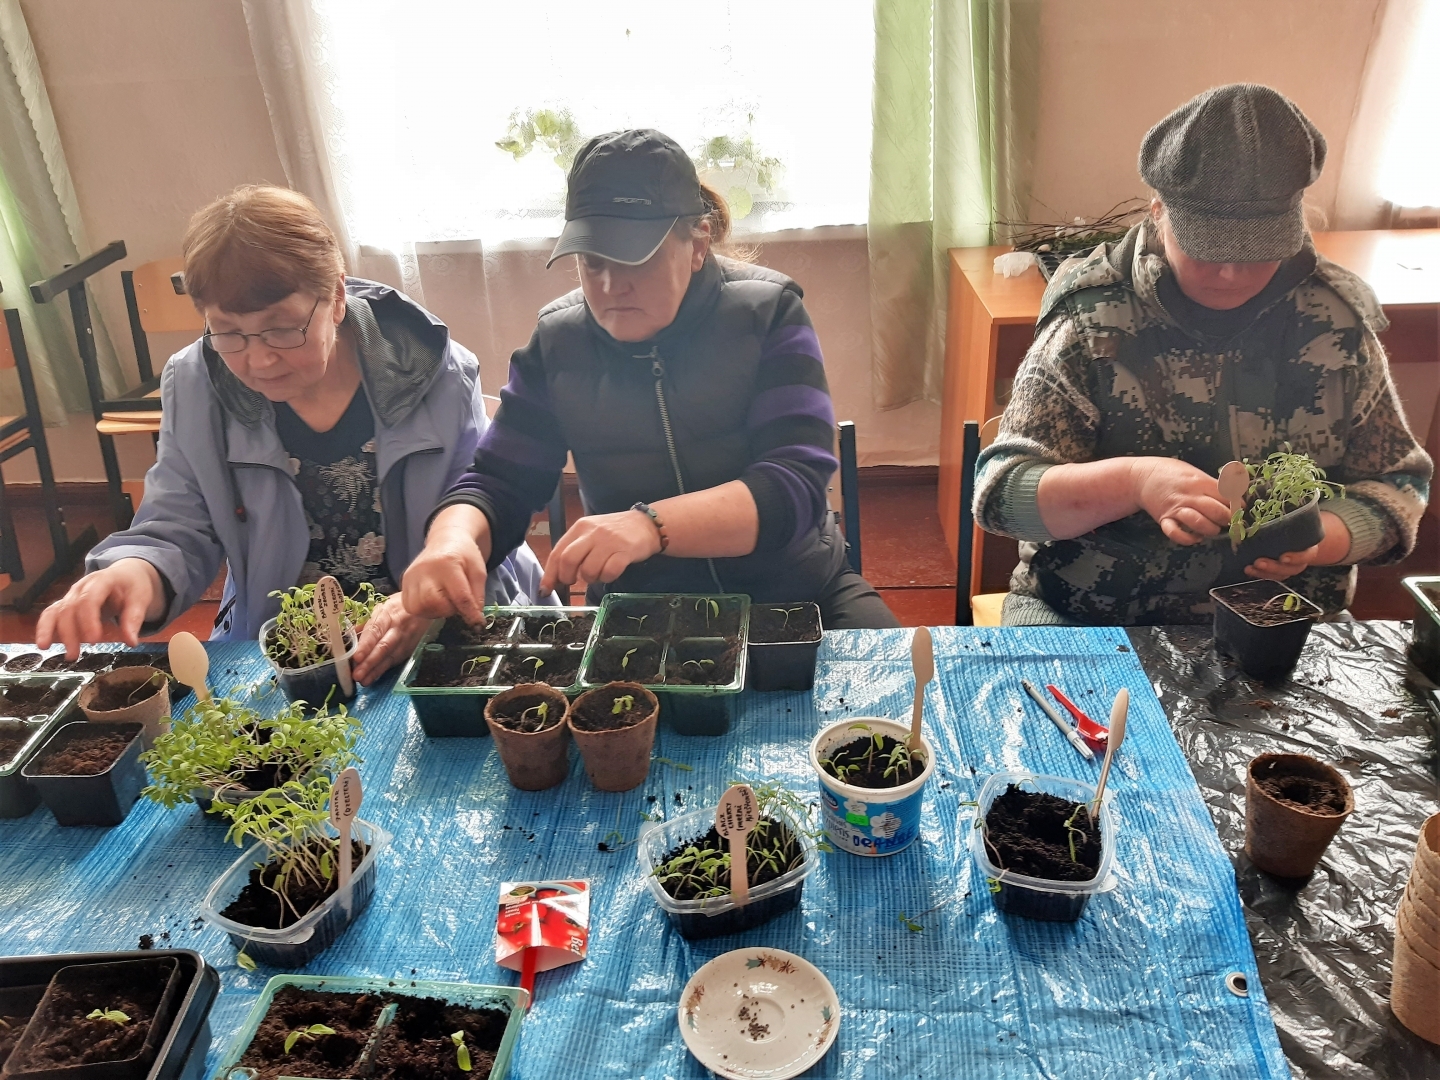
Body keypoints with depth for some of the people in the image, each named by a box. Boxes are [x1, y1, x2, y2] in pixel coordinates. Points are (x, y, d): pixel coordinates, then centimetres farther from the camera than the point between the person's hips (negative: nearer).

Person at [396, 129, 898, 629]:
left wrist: (651, 525, -36)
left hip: (792, 593, -3)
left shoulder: (766, 313, -9)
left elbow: (796, 485, -20)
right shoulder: (556, 342, -1)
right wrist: (453, 541, -26)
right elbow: (495, 485, -1)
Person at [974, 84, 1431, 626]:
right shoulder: (1092, 320, -11)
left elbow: (1397, 483, 7)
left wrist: (1321, 539, -15)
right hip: (1087, 619, -5)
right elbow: (1000, 492, -14)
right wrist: (1133, 481, -32)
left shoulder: (1336, 323, -2)